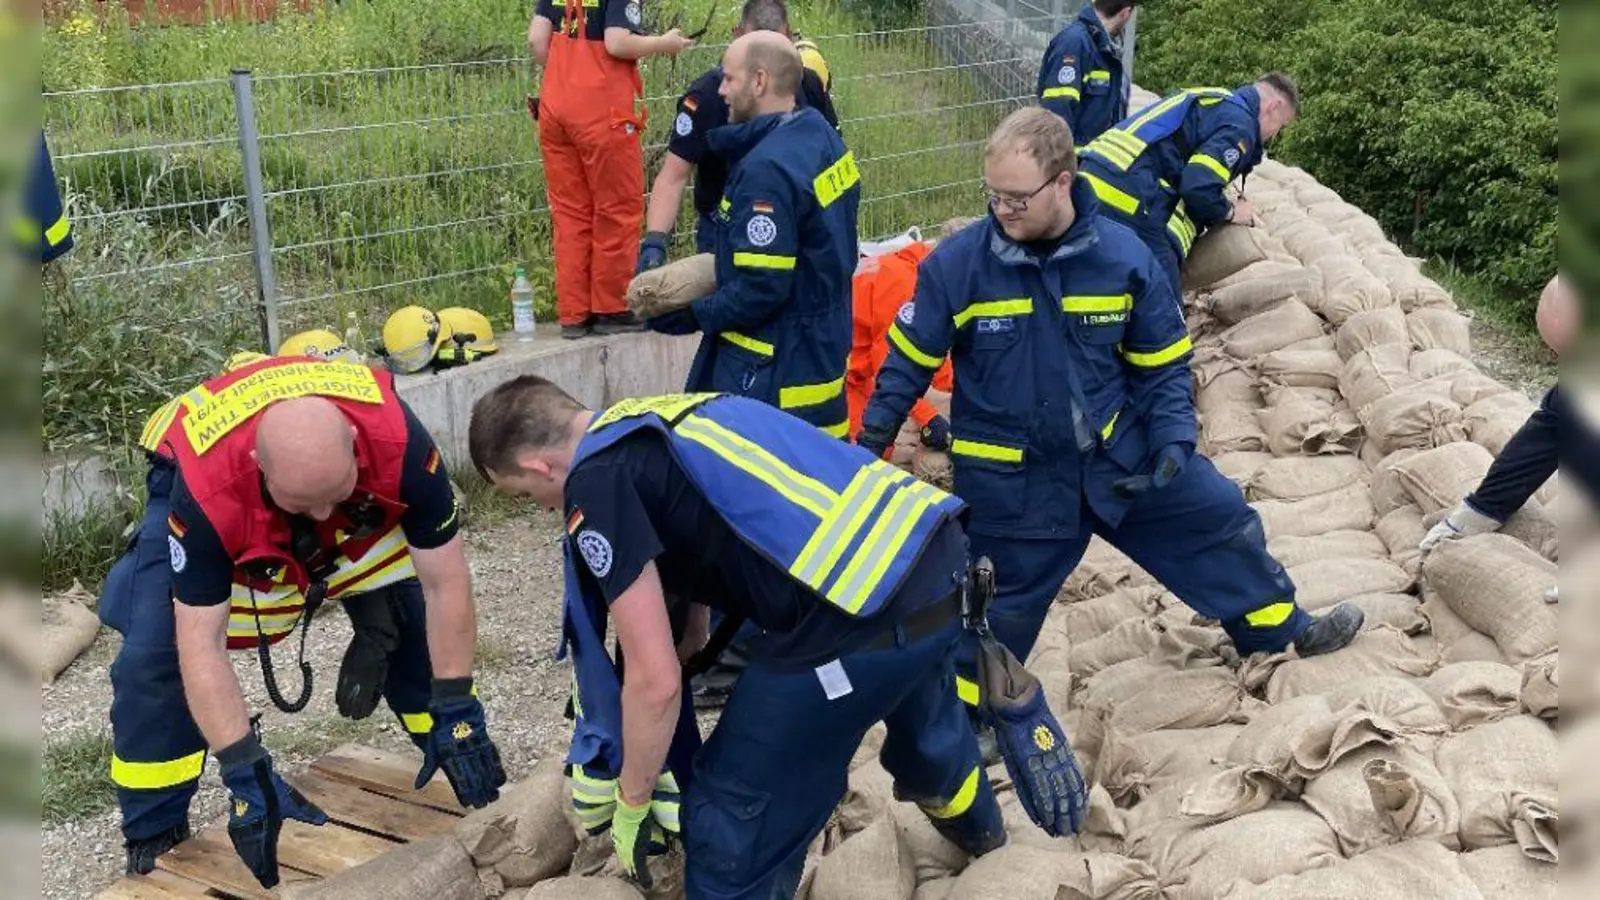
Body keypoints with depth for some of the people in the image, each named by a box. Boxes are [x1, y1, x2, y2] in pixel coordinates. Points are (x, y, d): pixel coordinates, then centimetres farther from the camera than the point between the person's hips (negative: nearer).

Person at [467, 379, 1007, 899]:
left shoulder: (597, 482, -5)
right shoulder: (660, 421, 21)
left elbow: (655, 681, -8)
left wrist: (631, 804, 9)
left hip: (866, 608, -10)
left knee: (733, 822, 8)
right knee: (922, 718, 41)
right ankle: (978, 830, 71)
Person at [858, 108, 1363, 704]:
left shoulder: (1123, 257, -11)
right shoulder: (956, 264, -16)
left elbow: (1163, 364, 0)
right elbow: (908, 362, -3)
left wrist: (1174, 440, -12)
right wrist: (869, 444, -2)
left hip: (1119, 450, 3)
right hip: (1011, 482, -2)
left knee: (1218, 518, 14)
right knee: (996, 615, 9)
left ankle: (1280, 631, 40)